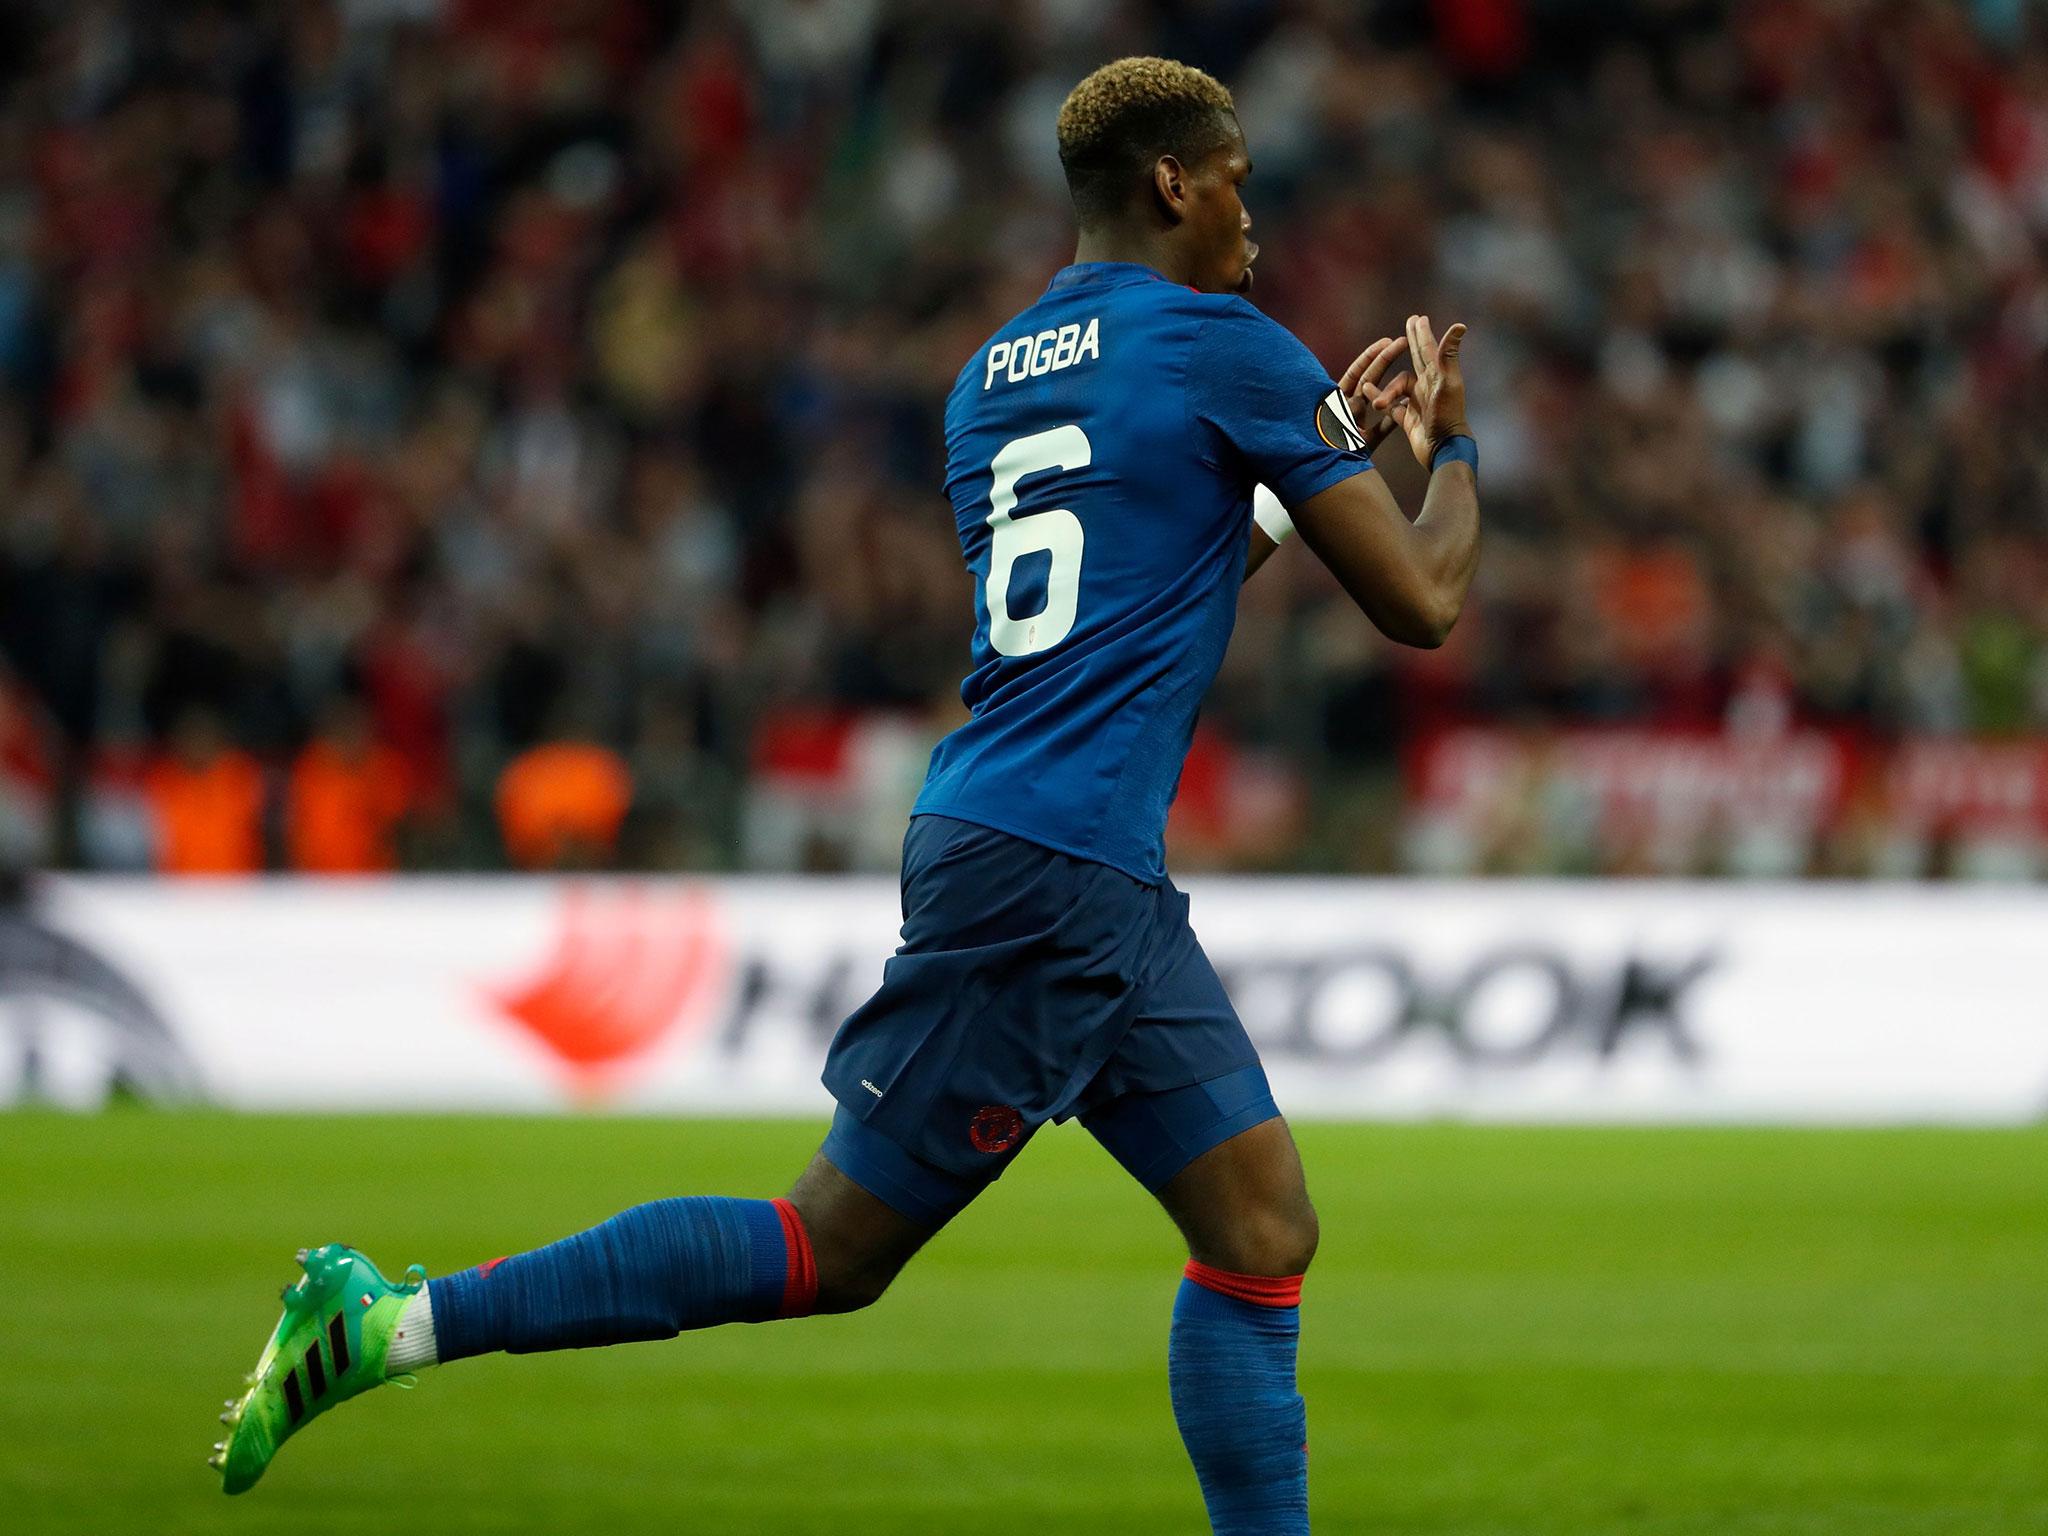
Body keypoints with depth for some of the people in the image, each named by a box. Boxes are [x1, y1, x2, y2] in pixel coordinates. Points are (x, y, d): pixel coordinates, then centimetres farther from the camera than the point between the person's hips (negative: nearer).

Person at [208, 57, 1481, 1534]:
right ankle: (392, 1322, -4)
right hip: (1043, 871, -9)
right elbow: (1422, 601, -4)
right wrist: (1451, 443, 16)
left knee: (1266, 1233, 6)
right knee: (836, 1249, -5)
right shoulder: (1224, 346, -6)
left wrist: (1337, 439, 29)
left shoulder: (991, 374, 17)